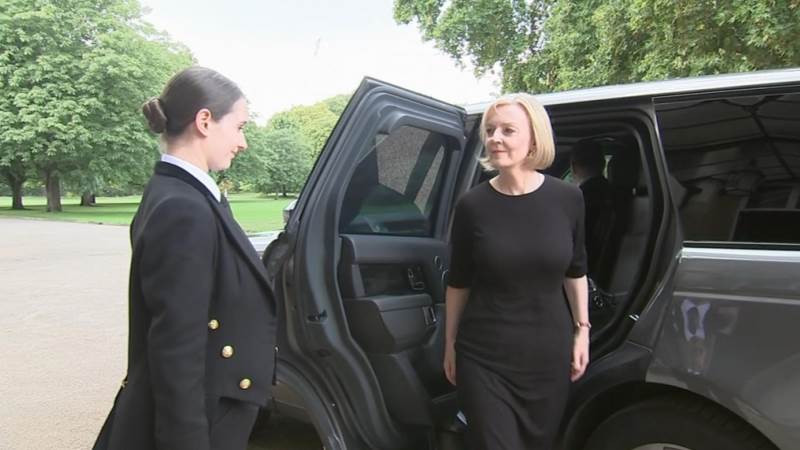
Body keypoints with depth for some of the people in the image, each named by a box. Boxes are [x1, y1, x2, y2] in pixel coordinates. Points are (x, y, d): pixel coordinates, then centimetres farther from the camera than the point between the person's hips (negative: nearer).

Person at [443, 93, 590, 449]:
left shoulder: (567, 199, -4)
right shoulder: (472, 205, -9)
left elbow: (575, 270, 9)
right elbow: (458, 283, 0)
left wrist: (582, 329, 9)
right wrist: (450, 345, 5)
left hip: (549, 354, 2)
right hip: (485, 358, -2)